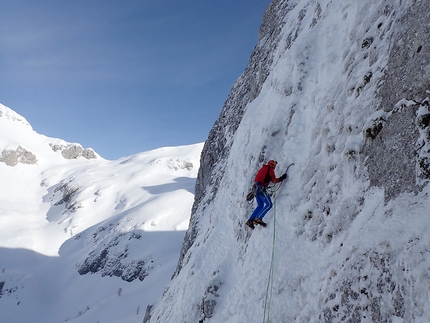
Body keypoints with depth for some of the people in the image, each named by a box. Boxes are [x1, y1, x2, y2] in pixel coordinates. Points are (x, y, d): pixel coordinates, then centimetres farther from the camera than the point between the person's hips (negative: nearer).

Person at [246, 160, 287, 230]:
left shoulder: (263, 168, 25)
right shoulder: (270, 169, 1)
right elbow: (274, 180, 2)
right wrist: (281, 178, 9)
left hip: (256, 188, 9)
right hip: (261, 188, -9)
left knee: (260, 205, 14)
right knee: (269, 204, -11)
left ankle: (250, 220, 9)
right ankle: (258, 218, -20)